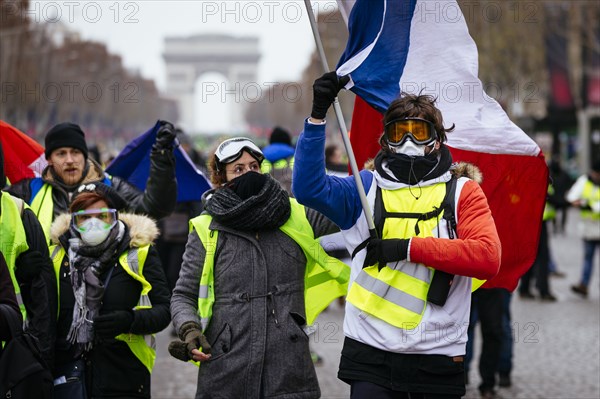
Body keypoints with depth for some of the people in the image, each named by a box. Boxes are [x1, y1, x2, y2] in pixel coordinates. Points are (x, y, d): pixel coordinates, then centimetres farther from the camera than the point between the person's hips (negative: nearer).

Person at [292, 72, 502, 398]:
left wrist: (408, 247, -14)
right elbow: (309, 188, -6)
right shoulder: (367, 188, 10)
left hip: (438, 358, 0)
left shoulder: (462, 191, 6)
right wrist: (317, 115, -13)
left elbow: (488, 258, -9)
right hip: (371, 355, 0)